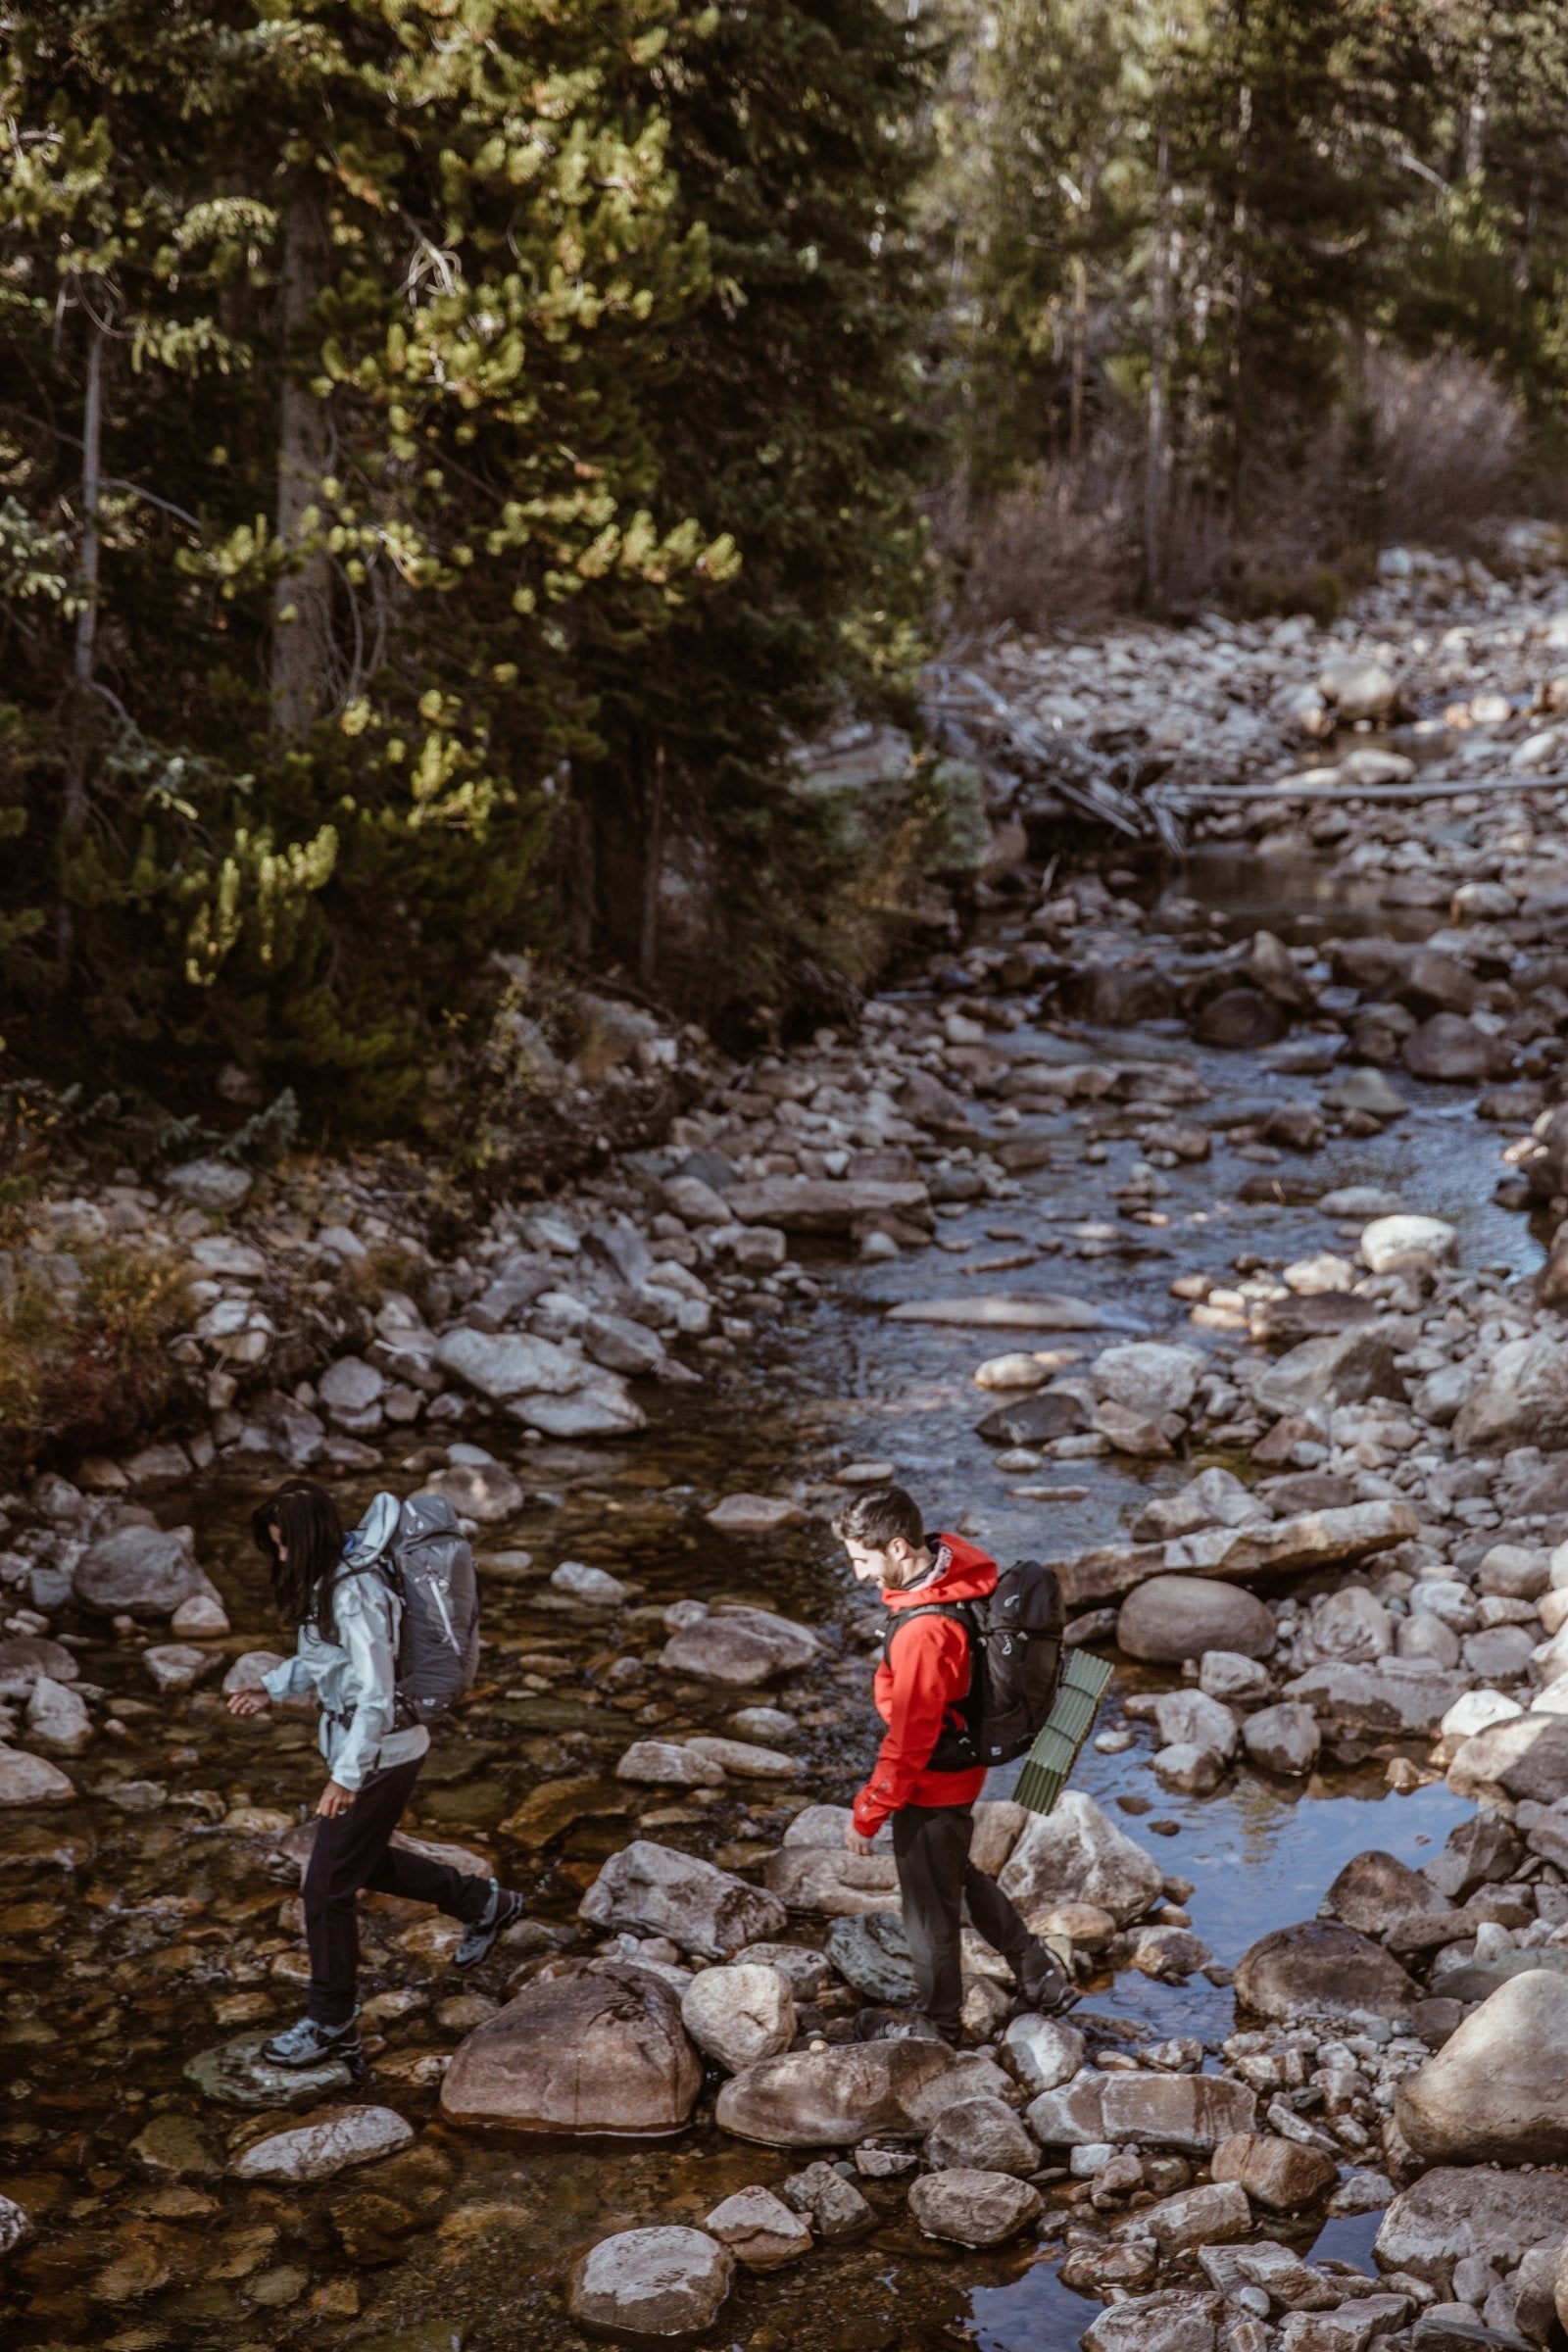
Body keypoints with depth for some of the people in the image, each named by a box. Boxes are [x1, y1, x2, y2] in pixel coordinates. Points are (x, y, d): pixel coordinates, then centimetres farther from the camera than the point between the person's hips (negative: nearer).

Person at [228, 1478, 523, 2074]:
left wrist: (347, 1777, -29)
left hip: (378, 1754, -10)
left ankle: (331, 2026, 14)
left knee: (328, 1886, 0)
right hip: (356, 1743, 10)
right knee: (367, 1861, 26)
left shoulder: (356, 1595, -27)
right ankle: (485, 1904, 42)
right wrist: (269, 1689, 5)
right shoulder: (324, 1580, 2)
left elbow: (377, 1695, -29)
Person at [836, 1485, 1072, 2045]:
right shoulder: (953, 1566, -8)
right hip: (961, 1762, 9)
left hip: (931, 1785, -9)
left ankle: (937, 2024, 34)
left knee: (929, 1903, 13)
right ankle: (1040, 1978, 40)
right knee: (957, 1876, 29)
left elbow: (908, 1741, -27)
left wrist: (866, 1815, -15)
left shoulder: (923, 1632, -35)